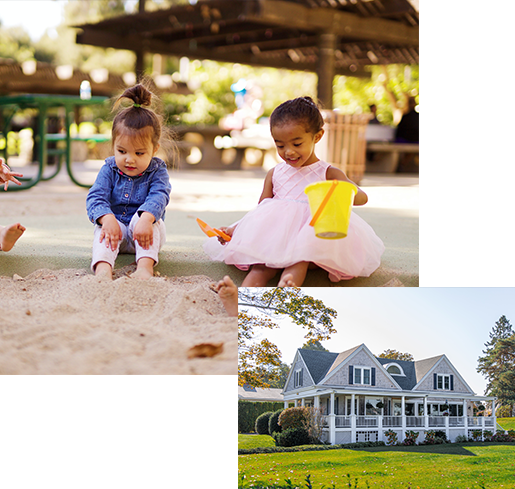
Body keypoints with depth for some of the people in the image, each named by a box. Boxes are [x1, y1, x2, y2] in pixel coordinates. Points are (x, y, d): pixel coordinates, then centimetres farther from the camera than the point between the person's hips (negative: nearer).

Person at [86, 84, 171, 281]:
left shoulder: (157, 170, -5)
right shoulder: (109, 170, 0)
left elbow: (158, 196, -22)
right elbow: (95, 197, -11)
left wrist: (145, 219, -45)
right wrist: (107, 218, -35)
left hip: (145, 234, -1)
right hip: (116, 226, 1)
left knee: (147, 218, -32)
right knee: (104, 229, -30)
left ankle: (145, 266, -49)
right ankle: (103, 268, -55)